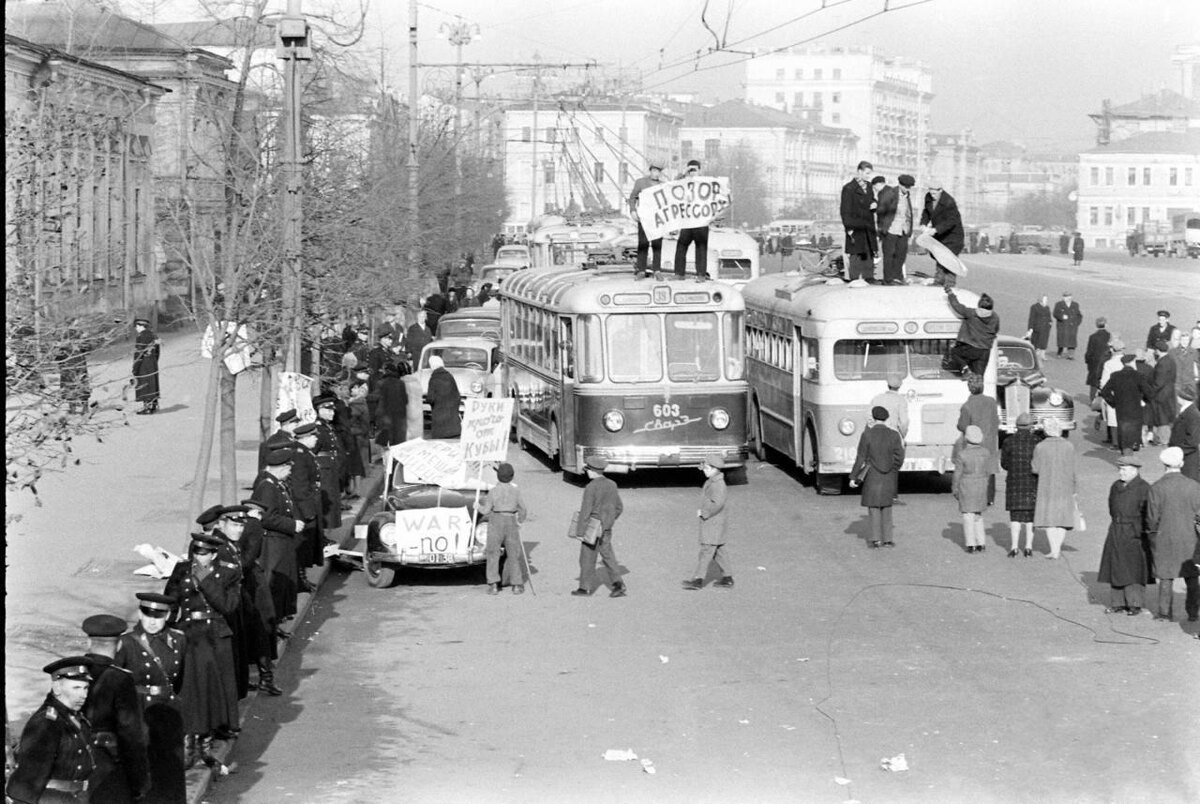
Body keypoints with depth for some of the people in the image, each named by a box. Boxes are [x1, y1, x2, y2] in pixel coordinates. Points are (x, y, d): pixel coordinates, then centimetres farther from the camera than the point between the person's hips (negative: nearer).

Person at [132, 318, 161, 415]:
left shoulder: (140, 337, -16)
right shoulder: (153, 336, 9)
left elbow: (138, 354, -18)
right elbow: (157, 353, 15)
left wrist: (135, 369, -14)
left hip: (143, 366, -8)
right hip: (153, 365, 8)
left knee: (143, 386, -2)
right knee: (152, 384, 14)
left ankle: (147, 407, -1)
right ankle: (153, 405, 19)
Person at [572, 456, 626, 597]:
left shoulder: (591, 488, -19)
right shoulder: (611, 485, 3)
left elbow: (585, 512, -19)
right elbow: (619, 508, 12)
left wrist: (580, 532, -14)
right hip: (606, 530, 7)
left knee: (587, 559, 7)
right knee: (607, 555, 12)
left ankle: (586, 587, 17)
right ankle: (618, 584, 0)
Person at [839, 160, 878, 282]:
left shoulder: (868, 186, 14)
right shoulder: (849, 188, -8)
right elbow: (845, 210, -11)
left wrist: (875, 204, 0)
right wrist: (849, 228, -17)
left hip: (868, 228, 7)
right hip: (855, 227, -7)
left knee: (870, 253, 10)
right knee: (856, 254, -7)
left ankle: (869, 277, 16)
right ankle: (855, 278, -4)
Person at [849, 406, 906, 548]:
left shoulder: (867, 435, -10)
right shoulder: (894, 435, -3)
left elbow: (861, 459, -9)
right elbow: (899, 458, -1)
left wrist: (853, 477, -2)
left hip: (872, 477, -2)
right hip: (889, 479, 3)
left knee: (874, 506, 7)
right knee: (886, 507, 14)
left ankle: (876, 538, 0)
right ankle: (888, 538, 12)